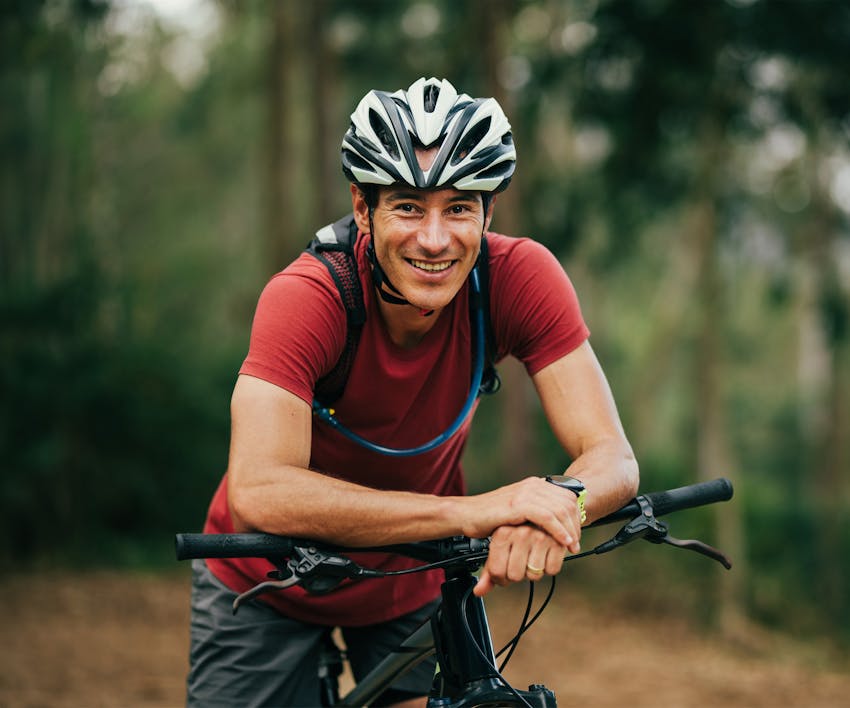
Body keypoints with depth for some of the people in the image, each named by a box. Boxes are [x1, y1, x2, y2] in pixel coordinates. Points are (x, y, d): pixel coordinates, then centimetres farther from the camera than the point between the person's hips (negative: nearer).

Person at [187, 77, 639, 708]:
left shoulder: (522, 276, -23)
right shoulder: (305, 297, -31)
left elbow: (613, 457, -25)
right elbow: (258, 494, -43)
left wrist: (556, 510, -48)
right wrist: (472, 512, -51)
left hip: (412, 580, 2)